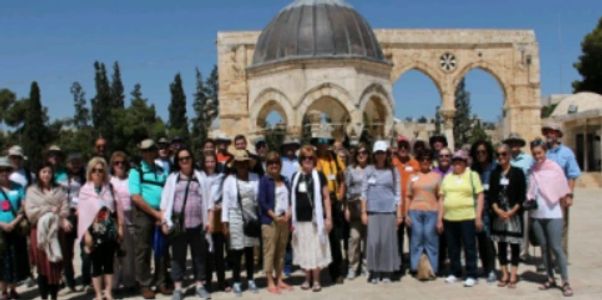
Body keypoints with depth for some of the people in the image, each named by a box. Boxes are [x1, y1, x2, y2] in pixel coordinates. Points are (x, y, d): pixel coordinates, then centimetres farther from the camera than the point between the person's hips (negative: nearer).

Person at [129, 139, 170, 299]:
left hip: (161, 215, 4)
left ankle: (162, 283, 18)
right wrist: (155, 212, -13)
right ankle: (144, 285, 11)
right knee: (143, 250, 2)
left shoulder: (162, 171, 12)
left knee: (162, 250, 8)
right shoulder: (136, 172, -1)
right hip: (144, 214, -4)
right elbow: (136, 197, -10)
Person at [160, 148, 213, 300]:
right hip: (178, 224, 0)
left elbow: (208, 202, 7)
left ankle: (200, 286, 18)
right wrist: (165, 221, -3)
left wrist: (209, 221, 0)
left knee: (199, 255, 7)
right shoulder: (172, 178, 8)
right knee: (178, 256, 4)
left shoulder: (201, 178, 9)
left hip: (197, 224, 1)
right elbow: (165, 202, 5)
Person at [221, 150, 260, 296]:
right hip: (236, 218, -2)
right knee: (237, 251, 1)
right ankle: (236, 282, 11)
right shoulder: (229, 180, -3)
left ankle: (250, 280, 22)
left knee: (250, 251, 10)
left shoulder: (255, 178, 1)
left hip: (252, 218, 2)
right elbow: (226, 202, -3)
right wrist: (225, 222, -6)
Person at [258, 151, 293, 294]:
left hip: (284, 220, 6)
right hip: (270, 220, -6)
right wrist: (275, 217, -13)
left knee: (281, 251, 9)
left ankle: (279, 280, 18)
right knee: (270, 251, -4)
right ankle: (270, 282, 3)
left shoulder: (284, 180, 13)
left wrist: (288, 213, -4)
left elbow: (290, 198, 14)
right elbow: (262, 201, -10)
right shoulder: (264, 180, -4)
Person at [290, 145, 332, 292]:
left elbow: (326, 197, -1)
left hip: (315, 219, -3)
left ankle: (316, 280, 8)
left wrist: (328, 217, -7)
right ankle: (307, 279, 19)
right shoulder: (296, 177, 9)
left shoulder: (319, 176, -1)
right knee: (303, 250, 8)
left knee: (316, 249, 0)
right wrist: (291, 219, 8)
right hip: (300, 220, 4)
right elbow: (293, 199, 12)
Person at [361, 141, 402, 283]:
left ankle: (386, 272, 11)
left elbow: (398, 193, 7)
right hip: (373, 211, 0)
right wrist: (363, 212, 0)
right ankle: (374, 272, 6)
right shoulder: (369, 170, 7)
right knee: (373, 241, -5)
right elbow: (364, 192, 6)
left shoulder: (393, 171, 7)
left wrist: (399, 213, 2)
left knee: (388, 241, 0)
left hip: (389, 211, 0)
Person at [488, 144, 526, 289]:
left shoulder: (517, 172, -1)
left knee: (514, 244, 1)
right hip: (498, 214, 3)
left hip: (514, 214, -3)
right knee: (501, 244, 7)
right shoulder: (494, 173, 8)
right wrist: (497, 210, -9)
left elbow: (522, 195, -4)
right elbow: (491, 194, 5)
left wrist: (512, 211, -13)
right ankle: (505, 274, 17)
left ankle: (513, 275, 8)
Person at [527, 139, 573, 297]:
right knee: (544, 247, 9)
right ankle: (551, 279, 19)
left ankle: (565, 282, 2)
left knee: (556, 247, -7)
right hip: (536, 214, 4)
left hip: (553, 214, -4)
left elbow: (563, 188, 1)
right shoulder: (532, 170, 6)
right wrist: (528, 200, -1)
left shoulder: (555, 168, -3)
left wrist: (567, 199, -4)